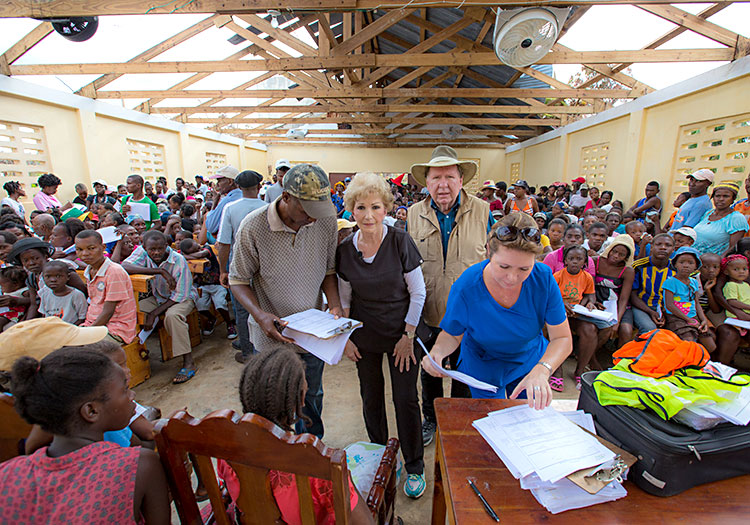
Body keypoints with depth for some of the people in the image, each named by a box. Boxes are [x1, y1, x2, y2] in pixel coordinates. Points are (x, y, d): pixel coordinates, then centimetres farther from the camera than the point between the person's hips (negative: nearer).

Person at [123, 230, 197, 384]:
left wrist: (154, 313, -27)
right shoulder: (142, 252, -13)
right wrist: (159, 271, -36)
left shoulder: (178, 260, -25)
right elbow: (124, 267, -31)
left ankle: (188, 362, -28)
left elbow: (180, 295, -22)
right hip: (158, 297, 5)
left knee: (172, 316, -35)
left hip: (183, 298, -5)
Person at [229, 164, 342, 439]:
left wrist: (335, 305, -14)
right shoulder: (253, 226, -19)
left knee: (312, 397, 21)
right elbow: (238, 280, -8)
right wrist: (260, 315, -25)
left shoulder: (326, 220, -11)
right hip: (273, 333, -2)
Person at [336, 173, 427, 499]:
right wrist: (345, 337, 2)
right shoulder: (345, 249, -6)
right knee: (371, 398, 15)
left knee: (406, 400, 7)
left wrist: (408, 336, -9)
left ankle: (414, 466, 31)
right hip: (364, 337, 3)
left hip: (400, 334, -2)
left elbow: (418, 293, -8)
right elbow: (344, 299, 5)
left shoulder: (400, 242, -15)